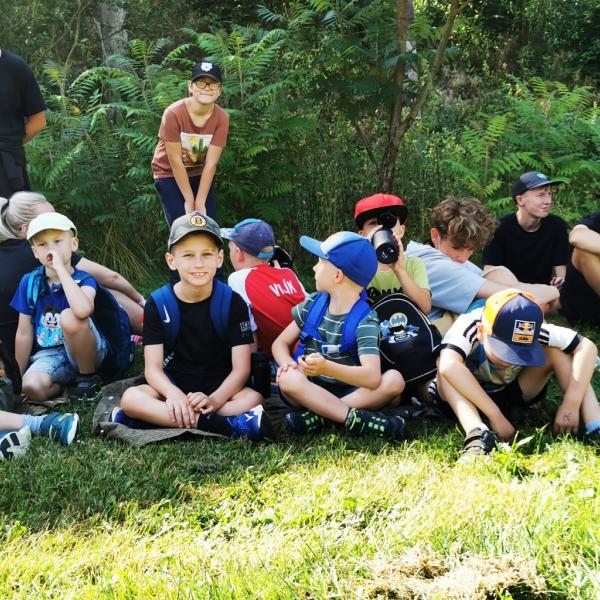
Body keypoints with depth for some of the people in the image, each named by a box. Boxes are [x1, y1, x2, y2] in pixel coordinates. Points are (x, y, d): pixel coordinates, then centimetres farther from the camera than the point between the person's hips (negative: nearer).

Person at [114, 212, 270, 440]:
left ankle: (155, 417, -31)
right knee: (130, 398, -29)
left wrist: (213, 400, -32)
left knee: (253, 398, -32)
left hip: (220, 386, -1)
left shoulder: (233, 302, -7)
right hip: (174, 384, 1)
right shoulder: (157, 304, -5)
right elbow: (153, 368, -9)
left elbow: (241, 368, -12)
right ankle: (224, 425, -37)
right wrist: (173, 394, -33)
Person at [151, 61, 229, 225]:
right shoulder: (173, 114, -27)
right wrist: (189, 200, -19)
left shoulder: (221, 118, -18)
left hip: (200, 175, 3)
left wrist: (200, 202, -19)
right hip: (169, 174, -3)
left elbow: (211, 163, -17)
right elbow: (175, 161, -22)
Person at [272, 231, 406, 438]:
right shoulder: (312, 305, 2)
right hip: (312, 391, 3)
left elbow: (372, 377, -29)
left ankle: (317, 415, -30)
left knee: (394, 380, -29)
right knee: (288, 379, -30)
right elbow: (280, 343, 8)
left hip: (352, 391, -2)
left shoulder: (364, 321, -14)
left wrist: (326, 368, -45)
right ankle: (357, 418, -36)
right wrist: (288, 365, -17)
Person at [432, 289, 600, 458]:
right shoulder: (468, 327, -36)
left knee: (557, 352, -22)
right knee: (445, 365, -35)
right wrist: (495, 416, -52)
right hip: (469, 396, -2)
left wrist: (571, 404, -38)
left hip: (512, 393, 2)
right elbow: (448, 366, -53)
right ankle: (477, 434, -49)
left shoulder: (537, 333, -28)